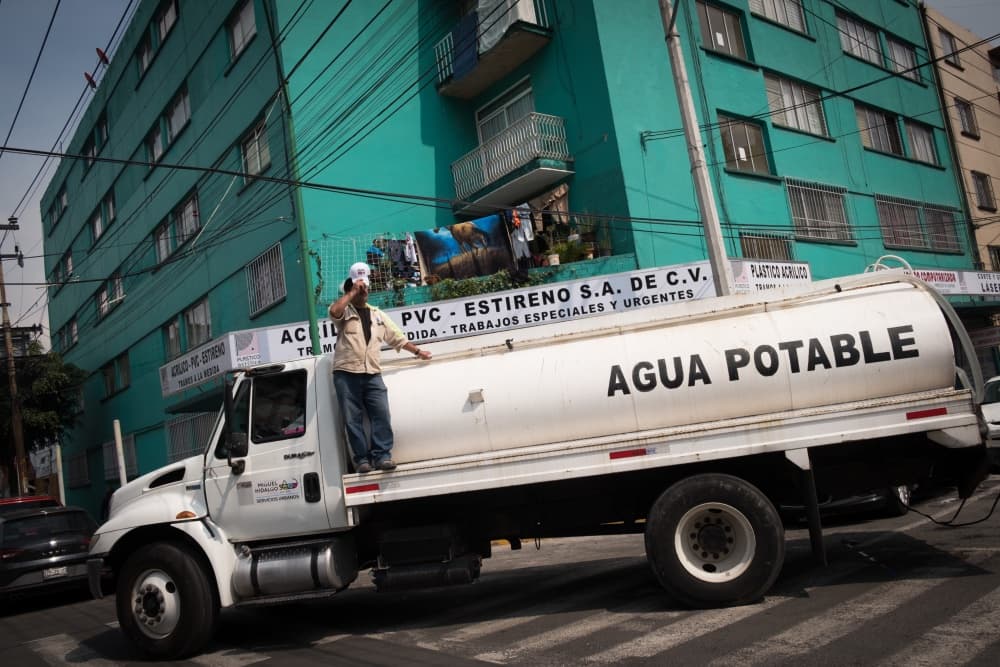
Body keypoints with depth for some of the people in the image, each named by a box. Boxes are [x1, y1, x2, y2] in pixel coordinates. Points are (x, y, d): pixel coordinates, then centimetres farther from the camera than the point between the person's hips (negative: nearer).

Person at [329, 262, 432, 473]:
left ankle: (382, 455, -4)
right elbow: (334, 311, -19)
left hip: (372, 375, 3)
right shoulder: (345, 312, 7)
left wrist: (417, 351, 27)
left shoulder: (378, 314, 21)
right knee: (353, 419, -3)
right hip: (346, 374, -3)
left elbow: (397, 337, 26)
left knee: (381, 415, -7)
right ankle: (361, 458, 2)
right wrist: (353, 292, -9)